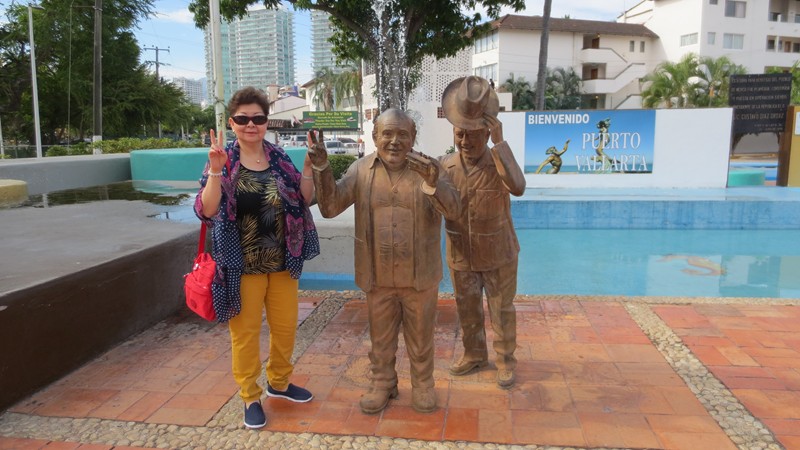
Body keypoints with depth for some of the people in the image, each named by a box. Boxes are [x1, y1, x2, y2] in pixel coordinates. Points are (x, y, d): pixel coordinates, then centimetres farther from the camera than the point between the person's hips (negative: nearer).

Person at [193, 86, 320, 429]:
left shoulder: (280, 158, 3)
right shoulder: (222, 161, -8)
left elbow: (304, 200, 4)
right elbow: (206, 211, -16)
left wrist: (308, 167, -11)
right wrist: (216, 170, -28)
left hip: (282, 262, 4)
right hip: (242, 266, -4)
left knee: (285, 326, 16)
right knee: (245, 333, 8)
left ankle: (279, 382, 39)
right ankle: (251, 398, 27)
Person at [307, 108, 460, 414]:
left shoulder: (427, 168, -8)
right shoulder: (361, 169, -4)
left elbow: (452, 211, -21)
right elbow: (330, 207, -10)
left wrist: (433, 182, -41)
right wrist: (321, 168, -25)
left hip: (419, 275, -1)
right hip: (377, 276, 1)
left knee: (420, 337, 16)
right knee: (381, 337, 17)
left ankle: (422, 384, 37)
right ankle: (382, 384, 38)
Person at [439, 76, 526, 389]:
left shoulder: (498, 163, -16)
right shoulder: (446, 165, -8)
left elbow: (518, 187, -38)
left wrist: (500, 142, -38)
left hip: (498, 256, -3)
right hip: (461, 257, 3)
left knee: (502, 311, 12)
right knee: (467, 311, 18)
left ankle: (505, 362, 32)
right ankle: (474, 355, 40)